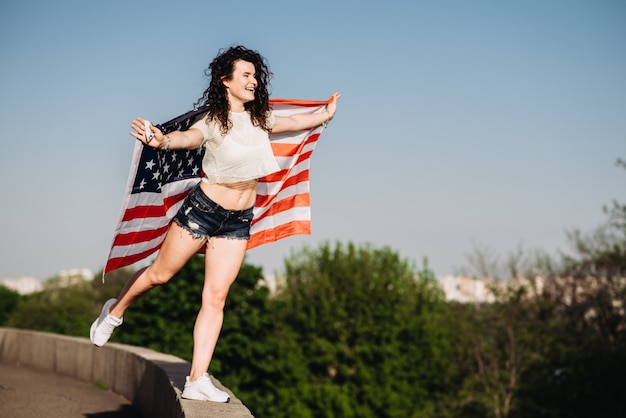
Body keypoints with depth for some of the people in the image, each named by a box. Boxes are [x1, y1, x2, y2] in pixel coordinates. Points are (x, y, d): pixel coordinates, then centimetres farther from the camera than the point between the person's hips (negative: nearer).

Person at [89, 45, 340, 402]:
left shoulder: (260, 118, 3)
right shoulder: (214, 123, -15)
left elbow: (294, 122, 23)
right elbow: (189, 137, -36)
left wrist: (326, 115, 37)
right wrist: (163, 140, -58)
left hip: (239, 221, 4)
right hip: (203, 209, -4)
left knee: (216, 297, 0)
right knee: (161, 274, 10)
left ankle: (198, 380, 0)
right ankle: (115, 311, 40)